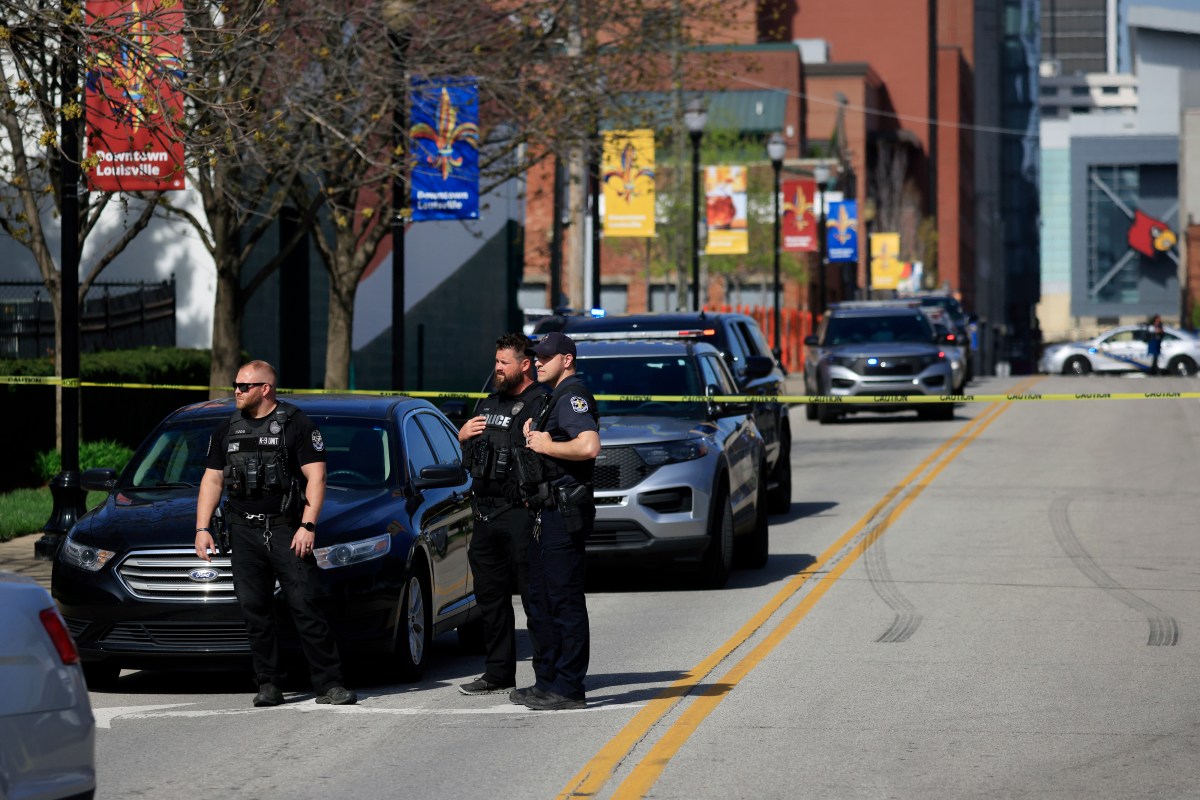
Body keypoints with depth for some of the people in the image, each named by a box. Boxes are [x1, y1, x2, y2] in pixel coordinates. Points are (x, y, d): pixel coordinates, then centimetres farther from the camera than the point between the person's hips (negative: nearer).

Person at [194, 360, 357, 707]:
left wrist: (307, 526, -13)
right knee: (255, 610, 2)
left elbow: (316, 477, -4)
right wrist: (202, 528, 8)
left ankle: (329, 684, -9)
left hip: (286, 529, -5)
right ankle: (268, 685, 8)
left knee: (305, 606, -9)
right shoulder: (227, 430, 15)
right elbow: (212, 480, 18)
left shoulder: (296, 424, 0)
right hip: (244, 532, 5)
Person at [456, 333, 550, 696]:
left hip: (519, 514, -9)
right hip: (486, 513, 9)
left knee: (533, 595, -6)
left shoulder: (539, 404, -8)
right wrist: (463, 435, 8)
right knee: (491, 597, 13)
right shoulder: (489, 404, 20)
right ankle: (498, 673, 21)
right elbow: (467, 456, 26)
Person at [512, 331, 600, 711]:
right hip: (548, 511, 11)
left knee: (566, 602, -8)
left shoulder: (573, 396, -12)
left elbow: (589, 447, -28)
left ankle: (568, 689, -7)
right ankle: (548, 682, 20)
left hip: (564, 513, -11)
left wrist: (547, 446, -16)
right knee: (541, 603, 14)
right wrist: (534, 436, 12)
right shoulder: (556, 399, 20)